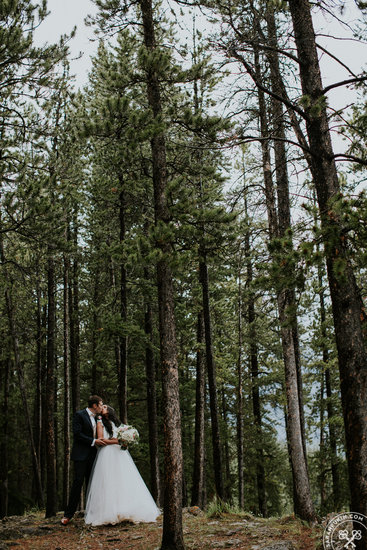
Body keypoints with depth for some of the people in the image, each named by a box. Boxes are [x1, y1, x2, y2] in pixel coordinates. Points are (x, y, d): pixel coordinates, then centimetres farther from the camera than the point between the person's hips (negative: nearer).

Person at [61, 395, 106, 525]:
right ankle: (68, 514, -2)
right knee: (78, 482, -9)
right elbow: (77, 434, -16)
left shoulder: (96, 418, 16)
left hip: (92, 455, 7)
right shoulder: (79, 415, -7)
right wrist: (93, 441, -16)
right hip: (81, 455, -7)